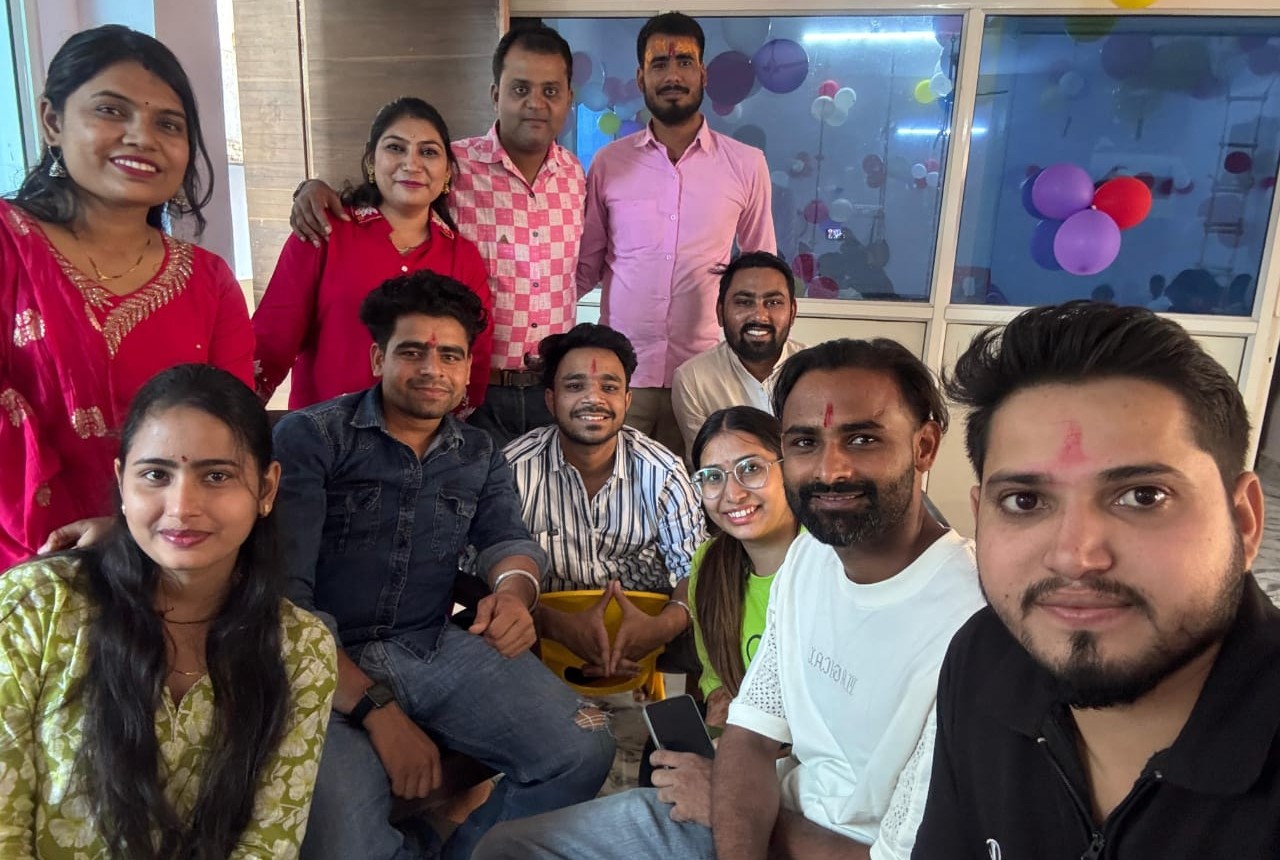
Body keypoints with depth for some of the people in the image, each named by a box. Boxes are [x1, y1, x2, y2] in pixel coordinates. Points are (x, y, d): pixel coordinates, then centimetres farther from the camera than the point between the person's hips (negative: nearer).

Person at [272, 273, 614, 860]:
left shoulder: (480, 456, 14)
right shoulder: (309, 437, -4)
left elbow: (507, 540, 2)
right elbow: (280, 591, -12)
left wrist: (514, 589, -25)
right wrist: (375, 707, -20)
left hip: (437, 650, 4)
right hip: (326, 660, -4)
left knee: (583, 751, -14)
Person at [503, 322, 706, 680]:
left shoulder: (662, 472, -4)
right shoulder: (516, 468, -10)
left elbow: (693, 567, -5)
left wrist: (663, 625, -28)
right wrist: (561, 625, -33)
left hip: (642, 619, 1)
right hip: (548, 624, -1)